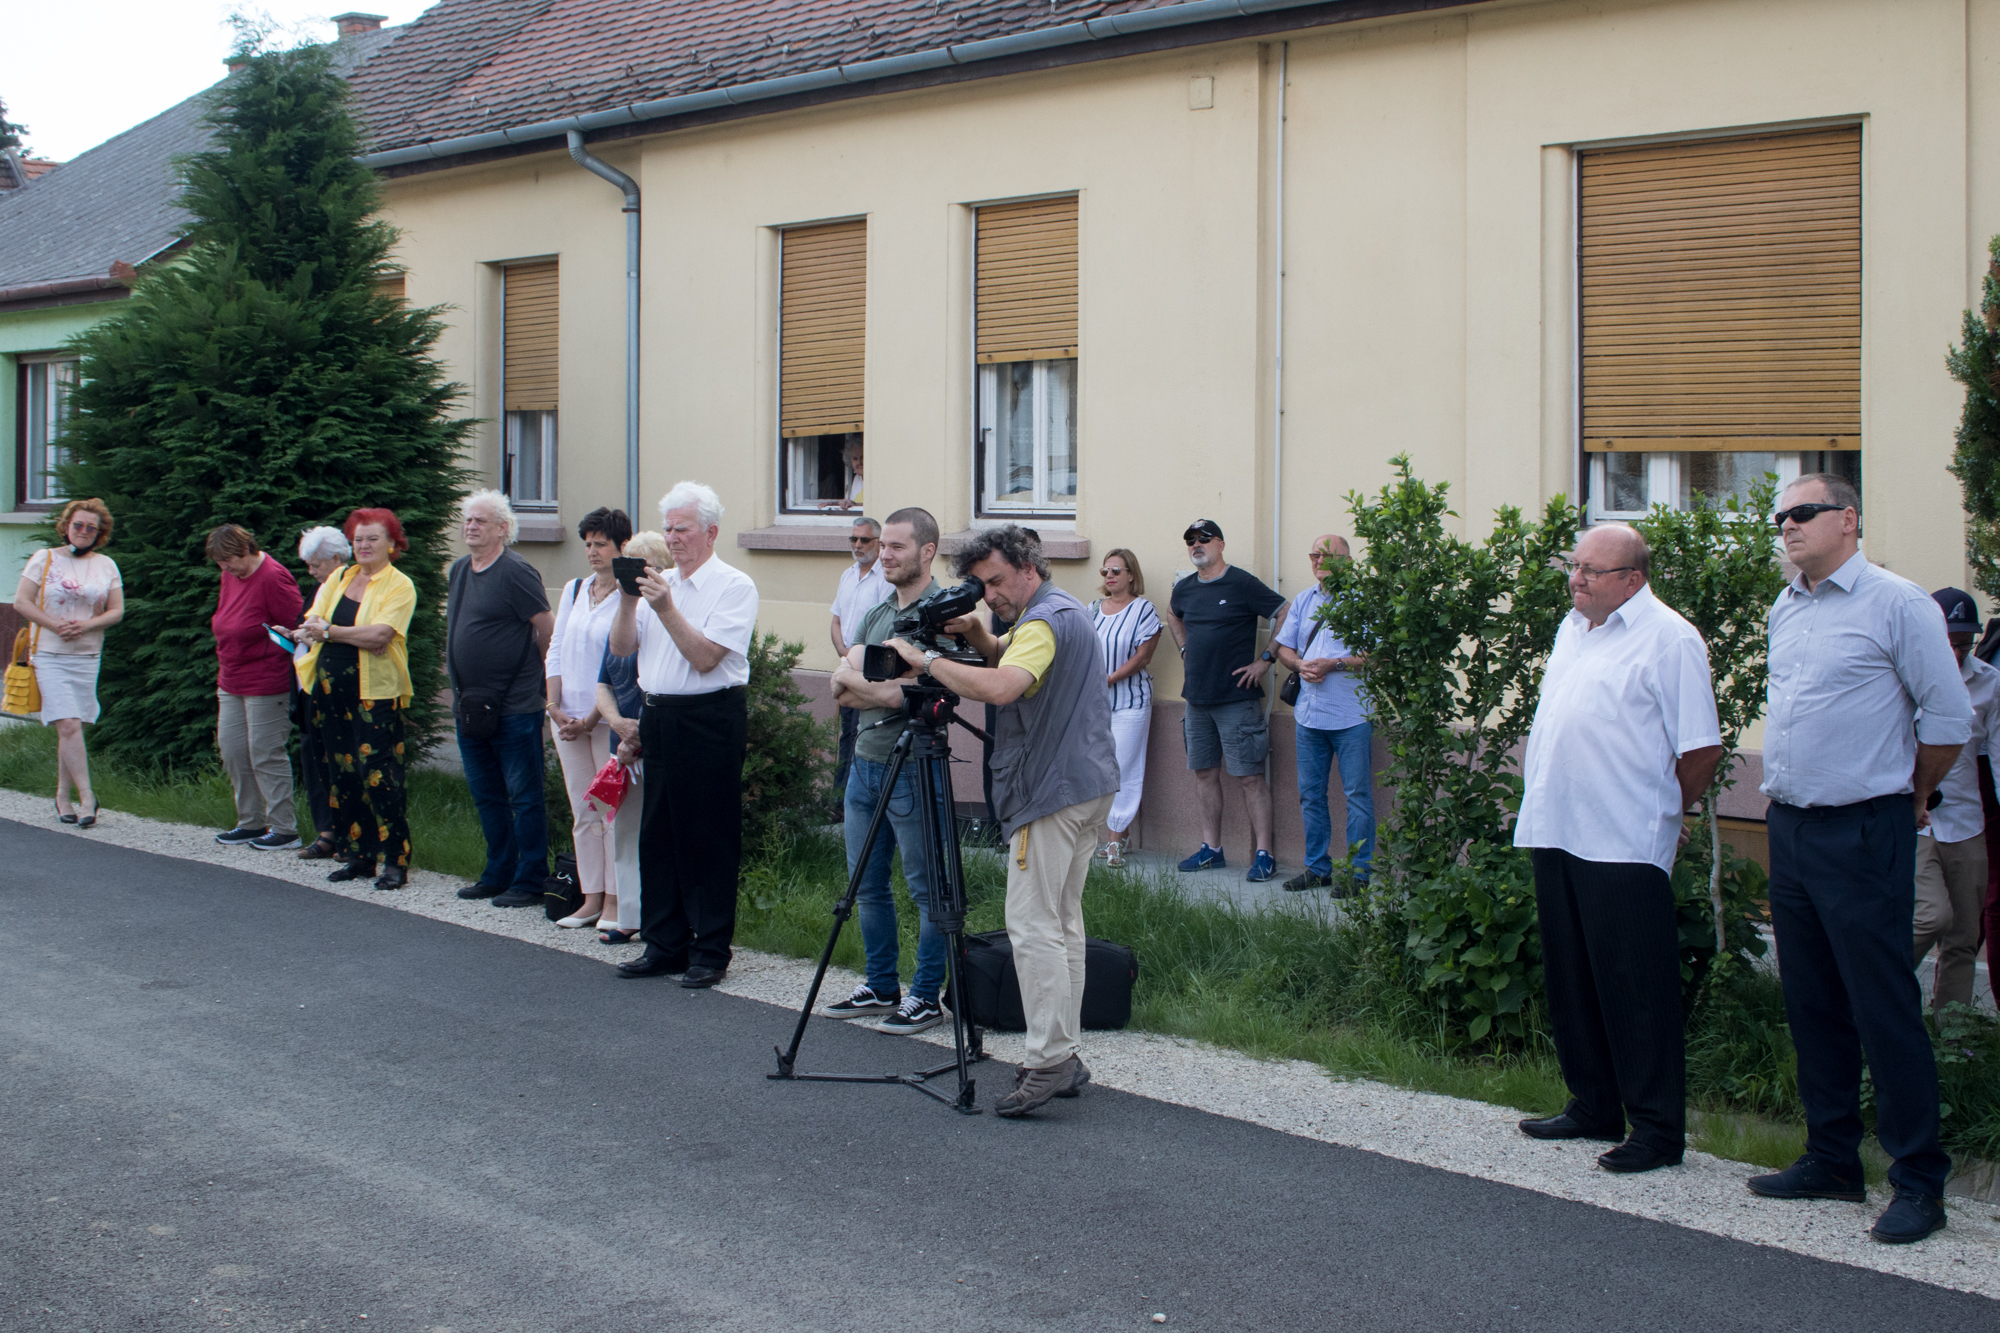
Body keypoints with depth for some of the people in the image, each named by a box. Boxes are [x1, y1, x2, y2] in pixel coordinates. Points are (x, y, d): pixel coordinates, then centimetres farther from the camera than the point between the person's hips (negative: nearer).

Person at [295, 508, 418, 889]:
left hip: (376, 692, -6)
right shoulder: (338, 579, 15)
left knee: (379, 775, -10)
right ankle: (357, 857, 16)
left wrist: (329, 632, -10)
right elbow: (310, 626, 5)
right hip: (332, 688, 6)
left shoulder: (399, 586, -2)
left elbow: (380, 633, -16)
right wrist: (359, 638, -14)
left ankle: (396, 861, -5)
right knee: (342, 773, 8)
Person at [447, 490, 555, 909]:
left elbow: (549, 631, -12)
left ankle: (530, 881, 4)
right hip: (469, 704, 8)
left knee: (523, 796, -1)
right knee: (486, 796, 15)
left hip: (514, 709, -8)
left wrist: (525, 669, 2)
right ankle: (499, 874, 25)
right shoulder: (460, 571, 13)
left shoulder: (515, 572, -13)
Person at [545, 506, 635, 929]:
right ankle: (591, 899, 16)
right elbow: (556, 651, 14)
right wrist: (555, 707, 1)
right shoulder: (574, 591, 13)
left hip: (608, 718, -6)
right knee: (582, 812, 10)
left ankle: (614, 902, 3)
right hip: (568, 718, 6)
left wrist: (592, 718, -13)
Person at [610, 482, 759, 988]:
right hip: (659, 716, 7)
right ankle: (664, 946, 20)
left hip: (711, 719, -7)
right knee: (657, 834, 11)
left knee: (710, 840, -3)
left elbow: (705, 657, -16)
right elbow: (621, 648, 9)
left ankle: (710, 953, 4)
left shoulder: (734, 586, -6)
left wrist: (666, 609, -19)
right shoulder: (659, 583, 15)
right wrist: (628, 603, -6)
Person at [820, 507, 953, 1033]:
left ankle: (926, 997, 8)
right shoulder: (877, 612, 14)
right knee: (867, 884, 15)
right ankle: (880, 988, 26)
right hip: (866, 759, 9)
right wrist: (881, 687, -13)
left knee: (926, 889, 0)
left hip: (911, 767, -9)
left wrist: (857, 677, -10)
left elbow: (901, 693, -21)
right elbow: (841, 687, 3)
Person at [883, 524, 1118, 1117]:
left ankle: (1047, 1062, -13)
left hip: (1053, 792, -11)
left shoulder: (1044, 620, -15)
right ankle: (1065, 1056, 14)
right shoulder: (1068, 612, 18)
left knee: (1033, 926, -10)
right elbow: (1006, 659, 30)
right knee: (1063, 922, 12)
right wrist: (976, 634, 8)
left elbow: (1001, 686, -32)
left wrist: (926, 659, -23)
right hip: (1089, 785, 11)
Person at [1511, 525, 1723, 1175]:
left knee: (1635, 987, -4)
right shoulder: (1572, 627, 16)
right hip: (1555, 830, 8)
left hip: (1624, 846, -8)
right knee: (1571, 978, 14)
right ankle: (1593, 1108, 26)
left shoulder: (1669, 638, -10)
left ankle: (1657, 1128, 3)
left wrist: (1659, 811, 0)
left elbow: (1701, 747, -10)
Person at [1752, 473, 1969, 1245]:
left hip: (1862, 834, -7)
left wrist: (1913, 797, 4)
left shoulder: (1895, 603, -9)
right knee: (1812, 1005, 12)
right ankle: (1832, 1159, 22)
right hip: (1788, 828, 7)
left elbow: (1950, 716, -6)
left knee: (1884, 1007, -6)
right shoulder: (1784, 611, 13)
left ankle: (1919, 1180, 2)